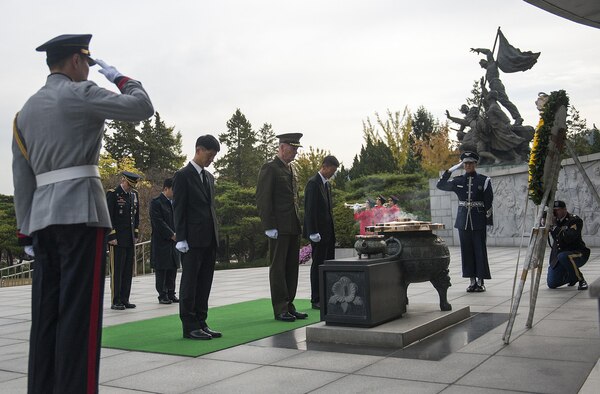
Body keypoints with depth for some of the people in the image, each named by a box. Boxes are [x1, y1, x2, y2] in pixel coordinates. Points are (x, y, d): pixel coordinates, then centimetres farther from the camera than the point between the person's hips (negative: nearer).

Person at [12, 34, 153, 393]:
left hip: (43, 218, 8)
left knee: (45, 316, 9)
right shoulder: (80, 94, -3)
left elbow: (22, 177, 15)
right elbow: (143, 107, -3)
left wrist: (27, 231, 16)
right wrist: (119, 77, 13)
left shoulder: (26, 110, 18)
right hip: (81, 214, -7)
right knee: (79, 315, -6)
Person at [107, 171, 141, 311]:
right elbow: (108, 216, -11)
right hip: (118, 239, -6)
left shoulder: (134, 195, 13)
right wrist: (111, 236, -13)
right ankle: (115, 302, 3)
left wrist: (136, 234, 14)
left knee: (128, 270, 8)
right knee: (117, 270, -3)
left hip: (130, 240, 6)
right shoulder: (112, 194, -7)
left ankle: (125, 300, 14)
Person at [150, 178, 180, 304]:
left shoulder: (174, 202, 15)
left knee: (173, 268, 10)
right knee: (161, 269, 1)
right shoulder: (156, 202, -9)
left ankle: (171, 293, 18)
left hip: (173, 242, 7)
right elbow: (158, 222, -16)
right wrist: (171, 235, -16)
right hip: (161, 242, -7)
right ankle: (162, 295, 8)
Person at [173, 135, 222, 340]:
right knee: (189, 283, 0)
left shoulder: (209, 176, 17)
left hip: (210, 239, 7)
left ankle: (201, 323, 17)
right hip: (193, 239, -7)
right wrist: (181, 238, -14)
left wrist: (216, 234, 14)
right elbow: (179, 209, -9)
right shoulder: (183, 175, -5)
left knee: (204, 284, 10)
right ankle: (189, 327, 6)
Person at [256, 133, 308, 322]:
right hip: (278, 228, -8)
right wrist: (269, 227, -17)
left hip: (293, 227, 8)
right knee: (278, 268, -1)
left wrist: (298, 223, 16)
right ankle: (280, 309, 4)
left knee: (292, 267, 10)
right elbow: (263, 199, -13)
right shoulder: (269, 168, -7)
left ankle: (289, 305, 18)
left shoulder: (291, 169, 18)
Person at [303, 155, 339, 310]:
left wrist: (332, 230, 17)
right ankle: (316, 300, 3)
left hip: (328, 232, 9)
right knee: (318, 265, -3)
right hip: (319, 233, -9)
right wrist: (313, 233, -21)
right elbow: (309, 210, -18)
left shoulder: (327, 184, 16)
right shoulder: (313, 183, -12)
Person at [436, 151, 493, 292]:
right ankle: (472, 281, 15)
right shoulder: (458, 181, 8)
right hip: (463, 220, 3)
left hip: (478, 220, -3)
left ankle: (481, 281, 9)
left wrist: (488, 218, -5)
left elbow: (489, 201, 0)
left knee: (480, 250, 0)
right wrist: (450, 170, -6)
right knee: (467, 250, 5)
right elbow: (440, 185, 1)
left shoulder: (484, 180, 0)